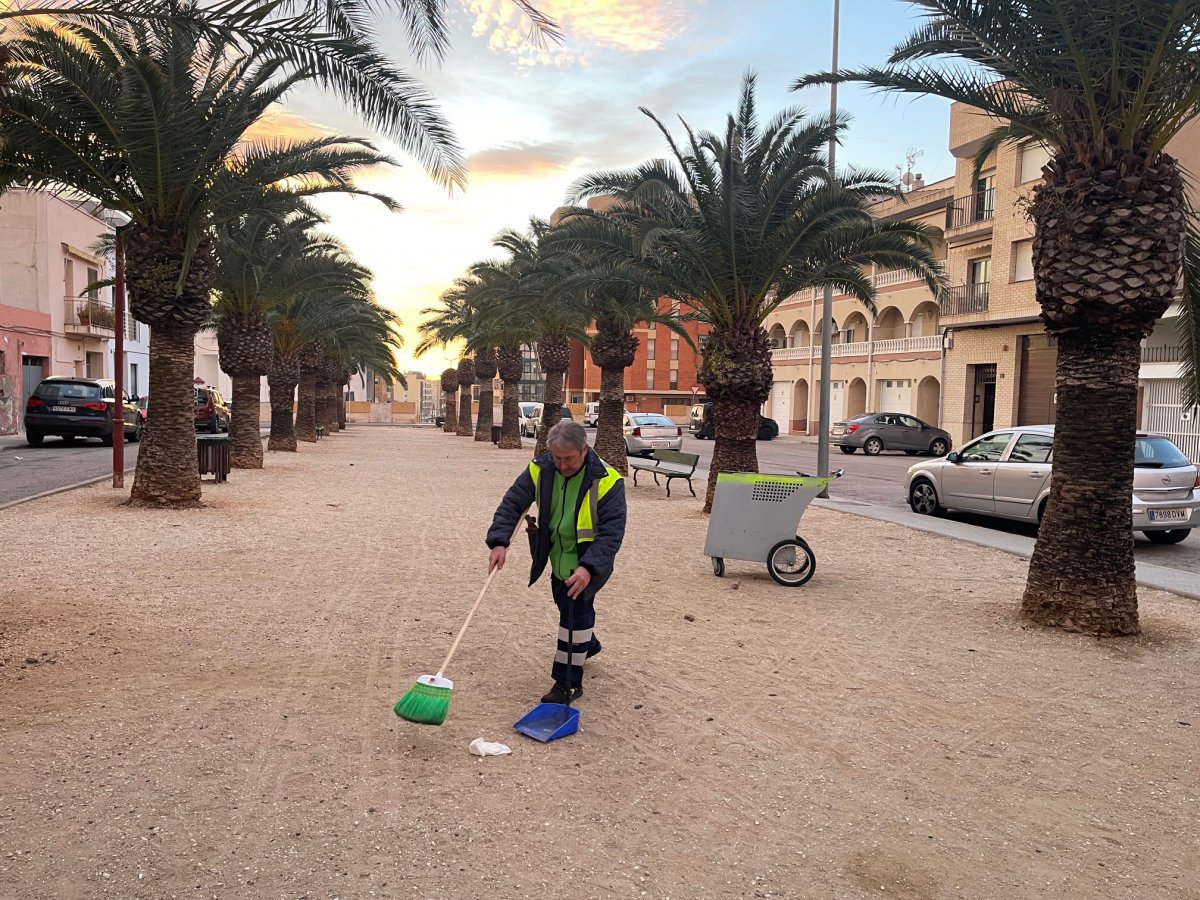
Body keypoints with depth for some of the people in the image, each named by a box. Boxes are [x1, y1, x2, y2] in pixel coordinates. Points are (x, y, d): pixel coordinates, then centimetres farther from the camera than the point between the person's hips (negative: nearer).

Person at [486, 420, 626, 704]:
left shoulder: (606, 481, -27)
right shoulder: (540, 470, -15)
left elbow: (612, 531, -29)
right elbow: (512, 504, -10)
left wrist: (589, 567, -42)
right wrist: (499, 542, -24)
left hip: (587, 563, -6)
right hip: (558, 558, 6)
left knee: (575, 613, -11)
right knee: (566, 605, 24)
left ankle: (568, 684, 2)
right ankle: (588, 644, 53)